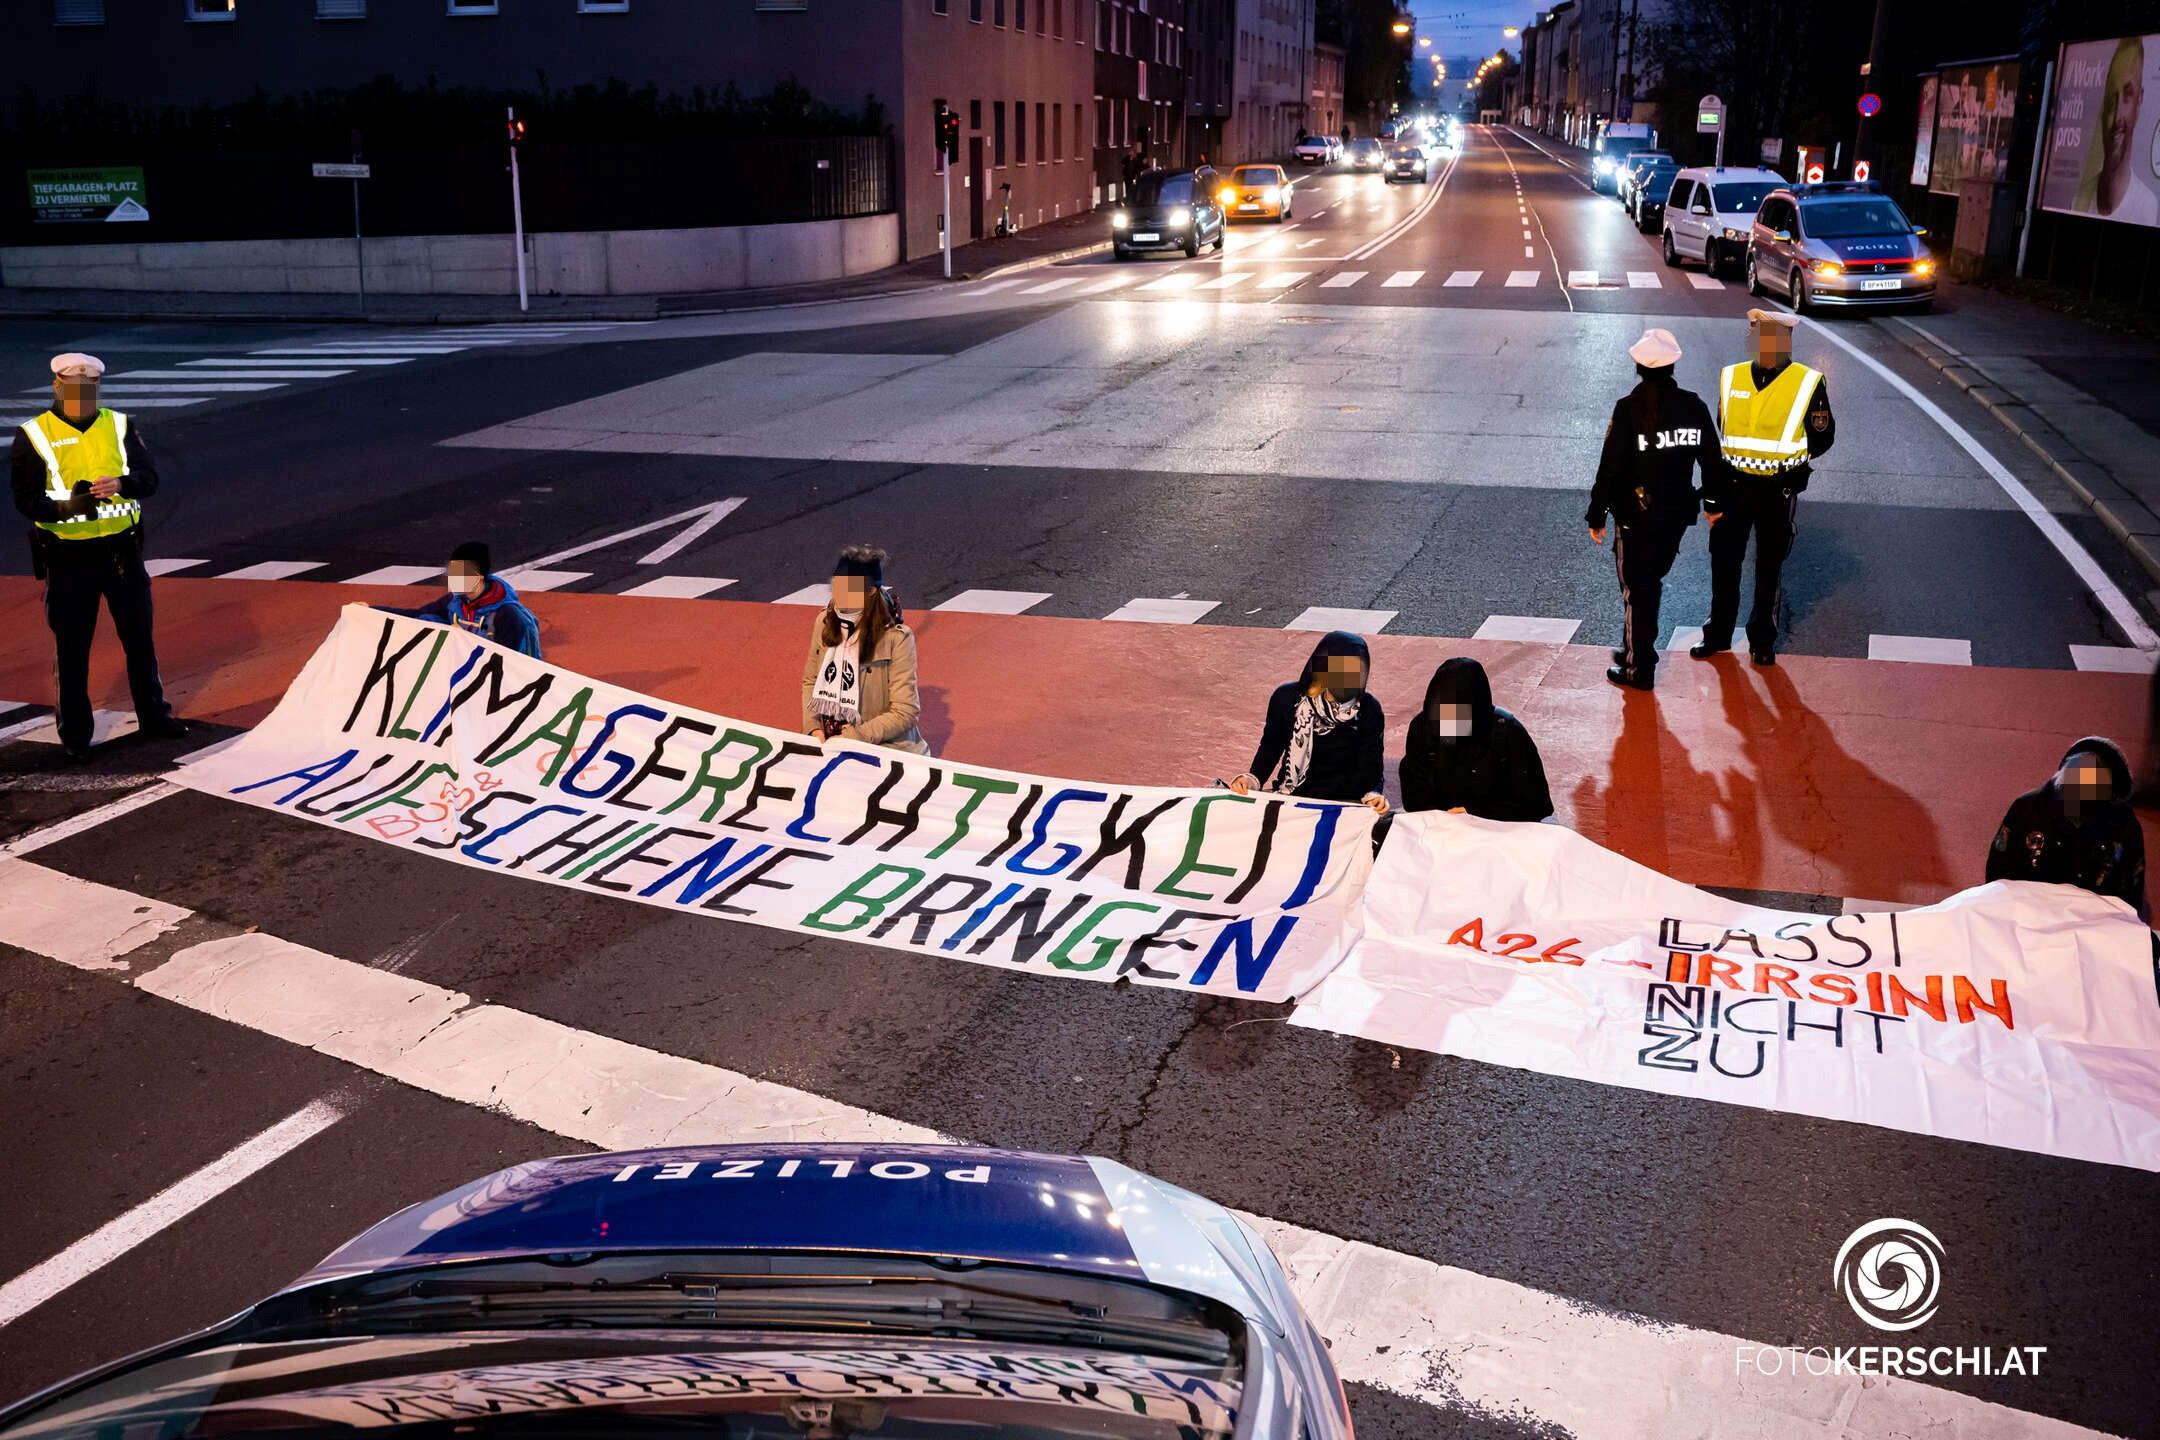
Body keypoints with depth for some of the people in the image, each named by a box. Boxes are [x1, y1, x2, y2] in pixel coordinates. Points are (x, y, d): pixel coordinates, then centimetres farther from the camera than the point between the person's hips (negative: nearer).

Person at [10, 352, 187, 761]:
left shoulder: (119, 427, 5)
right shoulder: (33, 436, -4)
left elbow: (149, 477, -2)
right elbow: (25, 499, -9)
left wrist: (122, 484, -24)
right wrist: (68, 506, -27)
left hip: (122, 550, 3)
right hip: (68, 558, -3)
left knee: (139, 637, 15)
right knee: (71, 648, 5)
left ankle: (153, 714, 31)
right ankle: (74, 734, 16)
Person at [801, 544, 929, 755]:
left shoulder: (896, 638, -16)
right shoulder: (825, 622, 0)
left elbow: (905, 713, -16)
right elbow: (810, 680, 12)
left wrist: (850, 739, -18)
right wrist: (813, 728, -4)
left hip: (885, 751, -4)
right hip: (828, 743, 4)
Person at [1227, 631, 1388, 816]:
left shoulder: (1368, 710, -7)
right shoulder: (1287, 697, -6)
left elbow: (1370, 762, -3)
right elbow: (1271, 747, 6)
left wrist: (1372, 793, -24)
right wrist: (1252, 779, -11)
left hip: (1344, 805, -1)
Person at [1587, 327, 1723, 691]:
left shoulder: (1629, 409, -17)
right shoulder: (1694, 406, -2)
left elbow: (1611, 467, -16)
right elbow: (1711, 460, 7)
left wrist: (1596, 515, -7)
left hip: (1636, 516, -5)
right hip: (1677, 514, 5)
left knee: (1637, 591, 6)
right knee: (1650, 583, 21)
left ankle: (1639, 670, 13)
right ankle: (1638, 650, 34)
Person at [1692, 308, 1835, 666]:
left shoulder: (1808, 384, -7)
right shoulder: (1732, 378, 2)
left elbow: (1823, 437, 1)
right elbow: (1718, 436, 9)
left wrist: (1791, 460, -6)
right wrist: (1711, 489, 7)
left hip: (1778, 490, -2)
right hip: (1733, 485, 3)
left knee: (1769, 568, 10)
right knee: (1724, 562, 9)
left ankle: (1763, 639, 23)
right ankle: (1718, 633, 25)